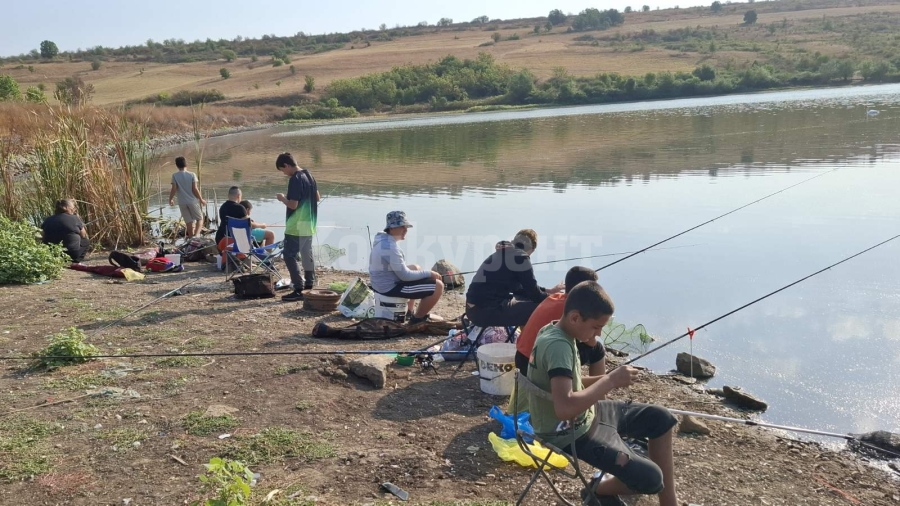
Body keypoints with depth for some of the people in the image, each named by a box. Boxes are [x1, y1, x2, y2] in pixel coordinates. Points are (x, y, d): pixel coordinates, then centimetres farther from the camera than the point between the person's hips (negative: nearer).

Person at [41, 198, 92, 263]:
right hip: (71, 253, -4)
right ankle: (75, 261, 5)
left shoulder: (48, 221, 3)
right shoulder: (74, 219, -6)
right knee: (86, 242, 22)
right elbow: (83, 235, 9)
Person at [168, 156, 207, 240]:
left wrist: (170, 199, 9)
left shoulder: (175, 176, -3)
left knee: (189, 222, 10)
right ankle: (196, 234, -14)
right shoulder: (192, 175, -5)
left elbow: (174, 189, -7)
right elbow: (195, 189, -8)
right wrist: (201, 200, 3)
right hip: (193, 201, -2)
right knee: (200, 219, 8)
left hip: (182, 202, 2)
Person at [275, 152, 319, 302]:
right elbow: (317, 198, 18)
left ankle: (298, 290, -10)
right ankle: (310, 284, 26)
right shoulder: (309, 175, 9)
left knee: (290, 257, -6)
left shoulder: (295, 179, -18)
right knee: (307, 255, 18)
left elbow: (293, 205, -22)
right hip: (309, 224, 9)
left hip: (296, 226, -9)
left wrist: (283, 199, -4)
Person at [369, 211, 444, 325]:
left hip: (382, 283, 10)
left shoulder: (382, 240, 6)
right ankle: (417, 319, 6)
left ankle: (410, 310, 34)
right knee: (438, 286, -10)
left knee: (416, 268, 32)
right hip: (390, 287, -10)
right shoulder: (391, 247, -26)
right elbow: (405, 276, -22)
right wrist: (429, 273, -11)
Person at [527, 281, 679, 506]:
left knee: (660, 419, 13)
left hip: (585, 414, 10)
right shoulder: (557, 345, -30)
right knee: (650, 478, -18)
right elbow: (564, 408, -41)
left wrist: (602, 380, -1)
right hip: (572, 433, -10)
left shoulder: (555, 331, 0)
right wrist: (610, 381, -30)